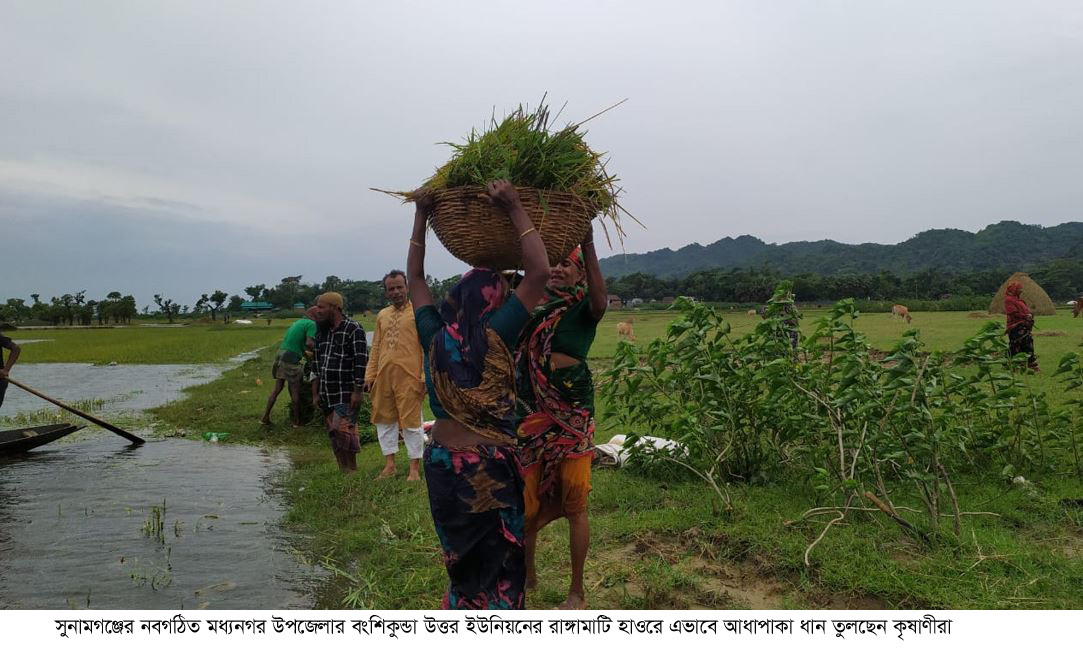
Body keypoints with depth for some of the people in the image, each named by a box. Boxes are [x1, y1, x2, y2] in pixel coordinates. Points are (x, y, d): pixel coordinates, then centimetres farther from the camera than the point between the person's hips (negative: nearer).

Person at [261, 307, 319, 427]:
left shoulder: (298, 322, 20)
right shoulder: (312, 324, -7)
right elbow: (309, 344, -21)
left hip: (280, 356, 8)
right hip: (291, 360, -8)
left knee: (277, 388, 16)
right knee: (295, 391, 4)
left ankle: (265, 417, 19)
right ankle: (297, 421, 14)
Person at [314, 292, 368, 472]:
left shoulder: (353, 330, -11)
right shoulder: (322, 332, 14)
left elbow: (361, 361, -16)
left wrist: (358, 390, -19)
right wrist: (316, 392, 19)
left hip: (346, 393, -8)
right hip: (327, 394, 8)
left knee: (342, 428, -15)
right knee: (333, 433, 10)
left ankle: (352, 470, -1)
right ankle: (343, 471, 18)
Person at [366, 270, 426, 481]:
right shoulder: (382, 315, 15)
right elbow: (375, 347, 17)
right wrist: (370, 375, 11)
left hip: (408, 376, -6)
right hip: (383, 376, 6)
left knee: (411, 421, -1)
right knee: (384, 419, 10)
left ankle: (415, 468, 9)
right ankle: (389, 464, 22)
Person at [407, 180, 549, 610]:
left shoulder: (433, 336, -3)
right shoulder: (494, 337, -16)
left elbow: (414, 278, 13)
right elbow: (539, 272, -17)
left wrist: (421, 216, 14)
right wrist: (515, 210, -12)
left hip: (441, 462, 5)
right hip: (488, 467, -5)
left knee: (462, 556, 21)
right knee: (497, 560, 11)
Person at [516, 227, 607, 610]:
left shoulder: (584, 307, -3)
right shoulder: (535, 306, 10)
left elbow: (600, 302, -25)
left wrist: (588, 245, -32)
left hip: (571, 413, -4)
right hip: (530, 412, 4)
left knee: (573, 504, 2)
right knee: (526, 499, 13)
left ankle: (577, 592, 16)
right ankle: (526, 574, 35)